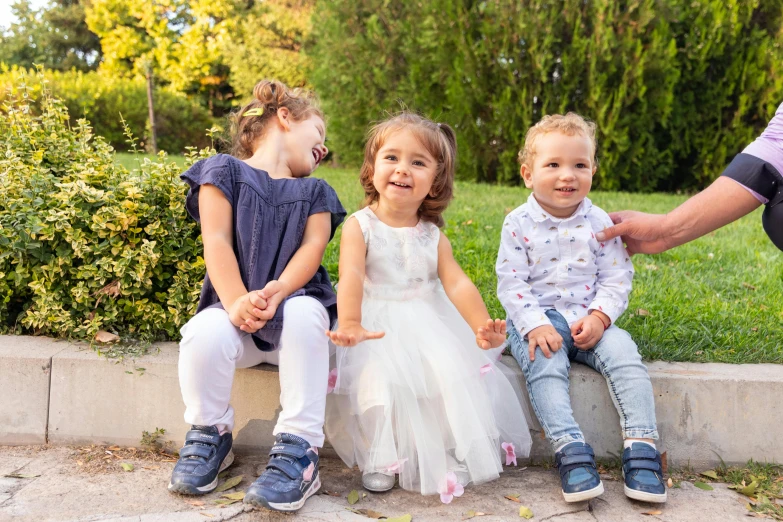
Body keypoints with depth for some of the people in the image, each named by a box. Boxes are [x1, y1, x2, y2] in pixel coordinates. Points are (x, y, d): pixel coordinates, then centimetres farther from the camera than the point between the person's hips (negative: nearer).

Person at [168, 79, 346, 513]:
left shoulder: (315, 192, 18)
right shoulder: (225, 171, 9)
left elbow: (313, 246, -1)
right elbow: (216, 241, -5)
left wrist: (276, 292, -22)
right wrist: (237, 301, -23)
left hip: (294, 299, 1)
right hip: (234, 306, -1)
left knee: (304, 316, -33)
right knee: (204, 333, -32)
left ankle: (299, 448, -25)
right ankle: (210, 434, -2)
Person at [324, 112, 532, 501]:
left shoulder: (433, 236, 6)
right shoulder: (359, 226, -3)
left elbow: (457, 283, -3)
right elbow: (351, 276, -18)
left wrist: (482, 327, -19)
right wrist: (349, 324, -35)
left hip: (430, 326, 3)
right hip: (378, 329, -3)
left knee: (453, 374, -16)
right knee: (378, 378, -26)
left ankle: (452, 454, 4)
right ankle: (379, 459, -5)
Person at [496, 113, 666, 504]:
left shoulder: (599, 223, 4)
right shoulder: (519, 223, -2)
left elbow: (616, 280, 4)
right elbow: (511, 283, -7)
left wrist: (598, 317, -14)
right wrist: (535, 325, -20)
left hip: (588, 321, 2)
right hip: (537, 319, -2)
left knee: (623, 351, -23)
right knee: (544, 363, -31)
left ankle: (641, 447, -20)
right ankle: (570, 450, -32)